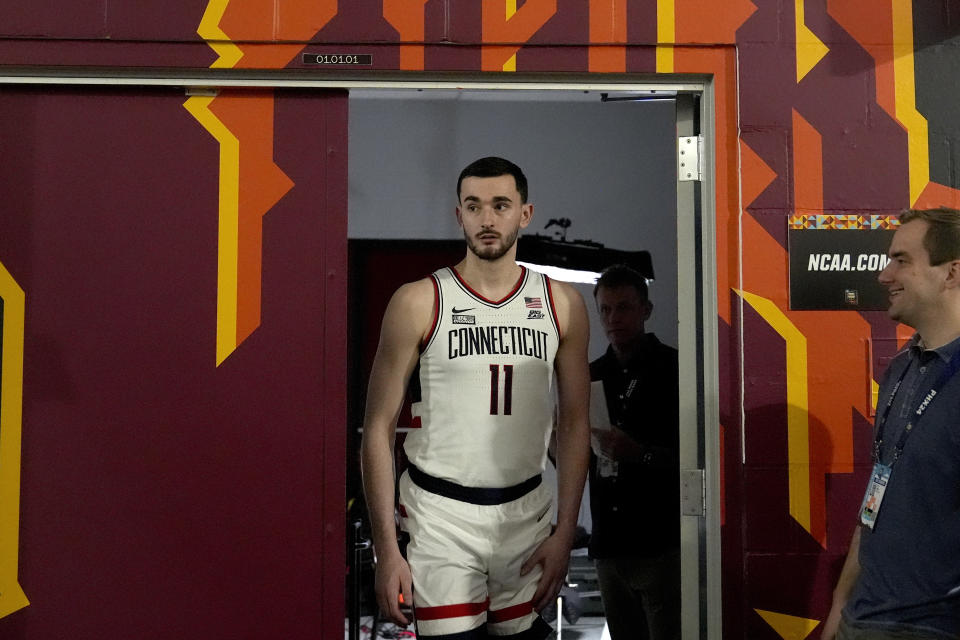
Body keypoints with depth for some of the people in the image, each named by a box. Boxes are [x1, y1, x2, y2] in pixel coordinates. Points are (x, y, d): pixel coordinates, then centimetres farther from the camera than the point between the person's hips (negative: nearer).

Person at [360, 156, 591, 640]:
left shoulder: (562, 305, 5)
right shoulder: (418, 302, -4)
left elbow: (575, 423, 8)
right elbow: (378, 428, -4)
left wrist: (565, 533, 1)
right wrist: (386, 550, -9)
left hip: (527, 512, 3)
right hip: (441, 514, -3)